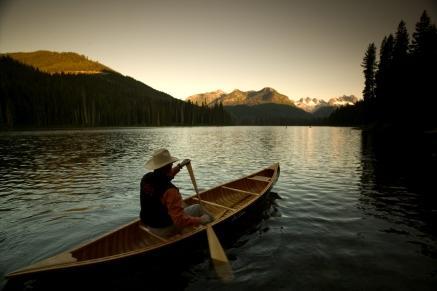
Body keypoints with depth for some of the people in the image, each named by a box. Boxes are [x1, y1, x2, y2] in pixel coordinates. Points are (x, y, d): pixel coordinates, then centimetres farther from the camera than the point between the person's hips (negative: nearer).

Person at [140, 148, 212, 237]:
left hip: (149, 225, 7)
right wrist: (200, 220, -20)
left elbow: (163, 177, 13)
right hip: (166, 230, -7)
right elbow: (180, 221, -34)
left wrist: (180, 166, 21)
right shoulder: (169, 191, -34)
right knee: (197, 208, 7)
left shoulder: (145, 179, -10)